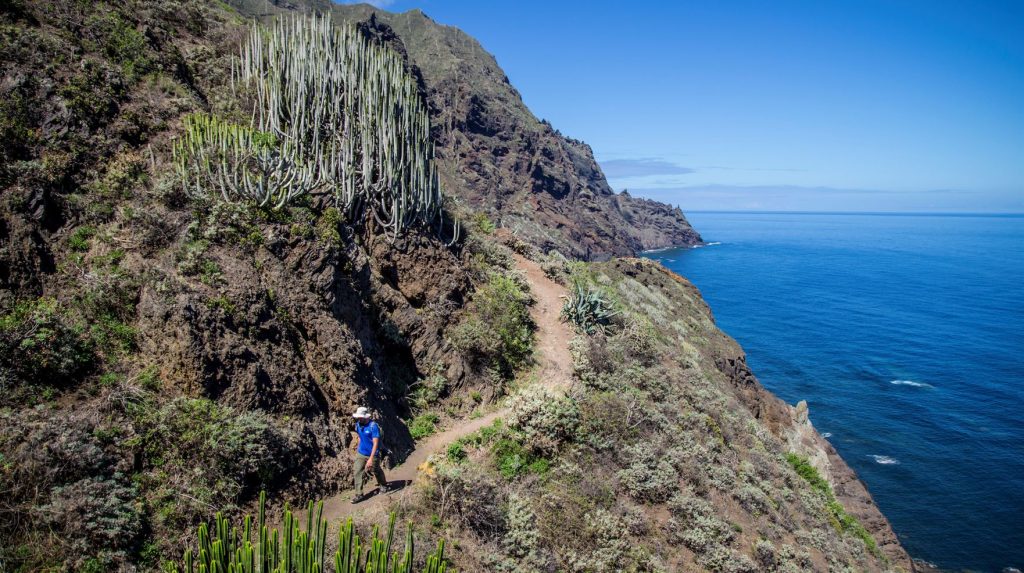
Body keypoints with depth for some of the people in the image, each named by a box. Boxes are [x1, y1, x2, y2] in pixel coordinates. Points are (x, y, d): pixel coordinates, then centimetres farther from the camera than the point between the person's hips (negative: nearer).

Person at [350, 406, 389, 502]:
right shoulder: (358, 425, -5)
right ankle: (359, 494, 4)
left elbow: (375, 444, -26)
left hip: (372, 454, -5)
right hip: (360, 454, 5)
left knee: (376, 471, 15)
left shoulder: (373, 426, -25)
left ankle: (383, 485, 42)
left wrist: (371, 459, -30)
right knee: (357, 472, -4)